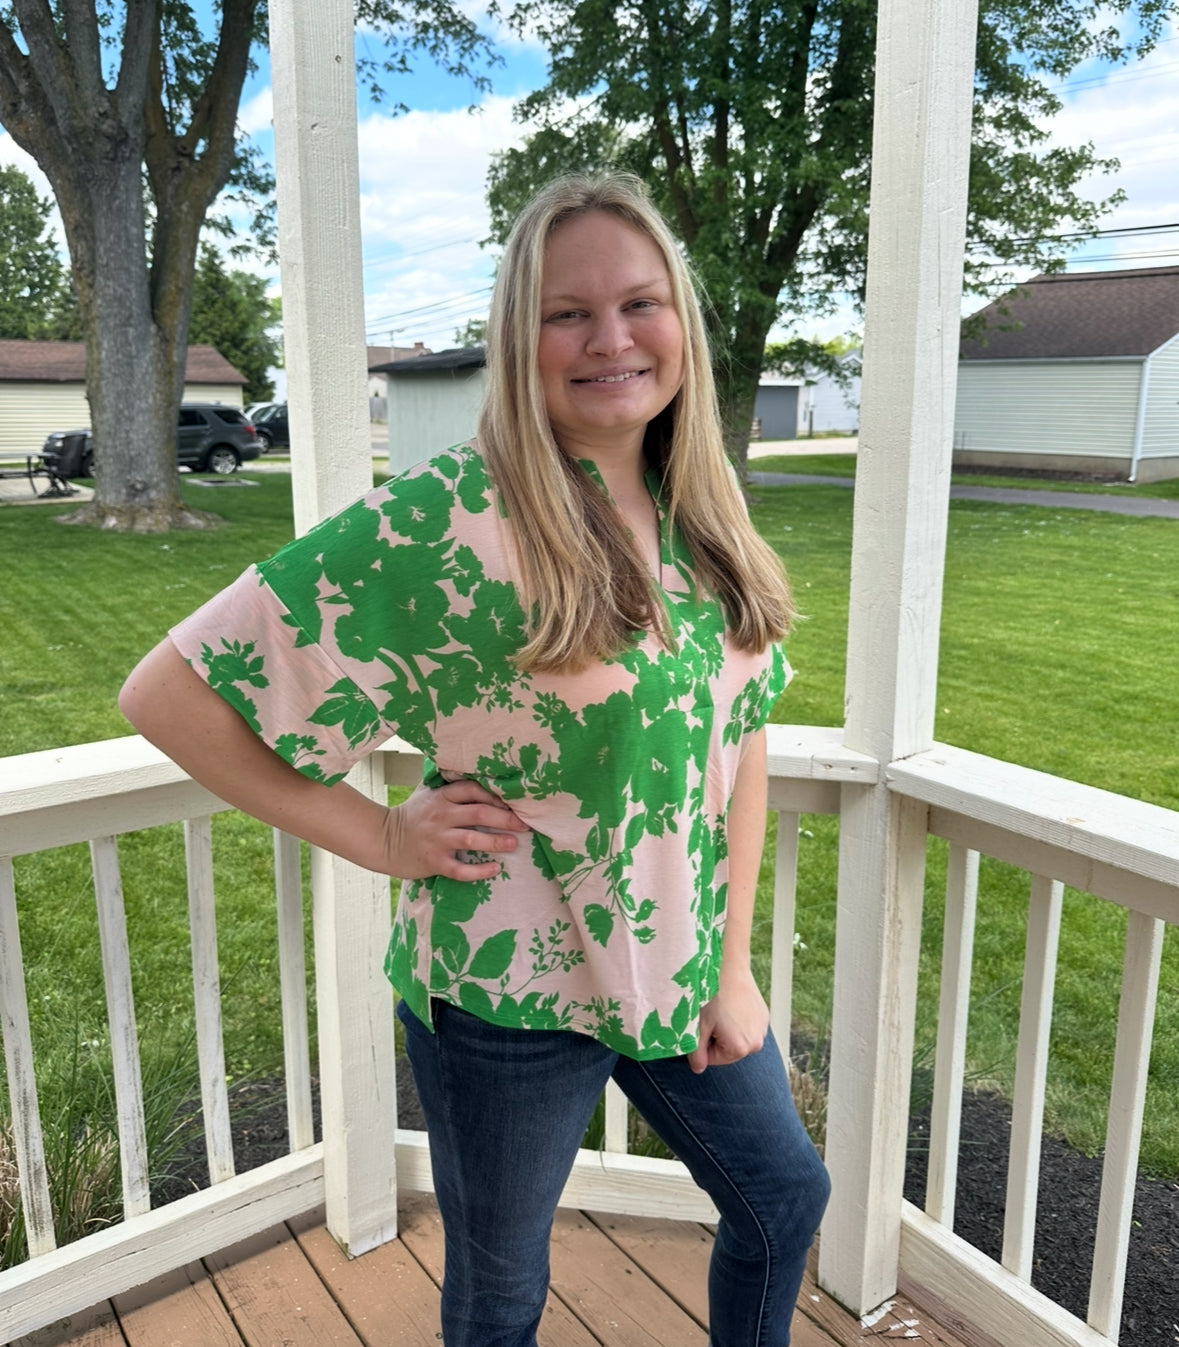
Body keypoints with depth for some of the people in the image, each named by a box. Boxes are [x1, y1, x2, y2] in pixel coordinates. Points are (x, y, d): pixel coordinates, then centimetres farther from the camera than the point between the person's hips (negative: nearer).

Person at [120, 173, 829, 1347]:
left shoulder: (699, 518, -3)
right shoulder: (444, 524, -23)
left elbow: (742, 734, 3)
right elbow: (168, 693, -20)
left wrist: (734, 965, 2)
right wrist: (380, 837, -18)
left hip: (683, 971, 6)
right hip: (507, 993, -5)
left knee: (785, 1199, 26)